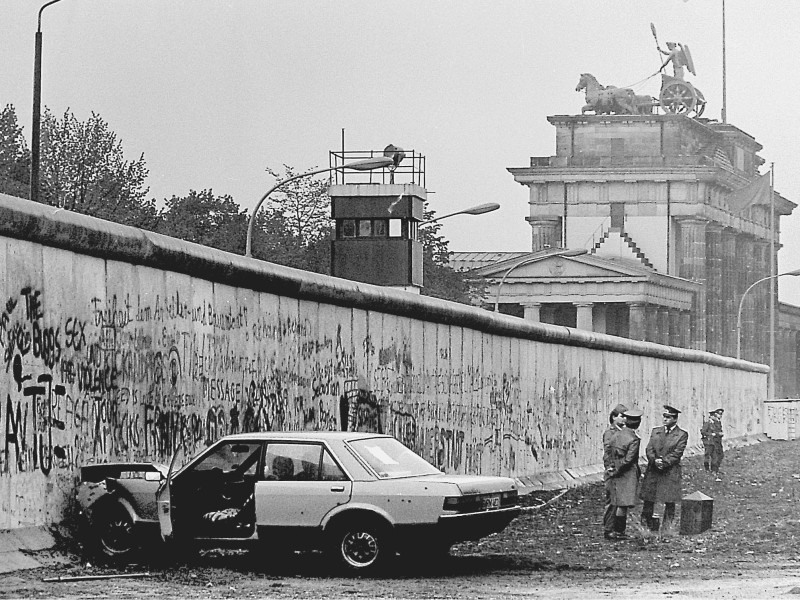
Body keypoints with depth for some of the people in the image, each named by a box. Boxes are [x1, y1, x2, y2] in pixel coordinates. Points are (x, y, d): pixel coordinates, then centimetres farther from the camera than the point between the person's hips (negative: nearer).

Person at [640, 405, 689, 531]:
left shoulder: (682, 435, 1)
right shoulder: (655, 431, 14)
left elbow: (677, 454, -7)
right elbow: (649, 449, 5)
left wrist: (664, 462, -17)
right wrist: (655, 460, -13)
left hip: (670, 472, -3)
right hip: (652, 471, 3)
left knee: (669, 502, -3)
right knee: (648, 499, 3)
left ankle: (667, 525, 4)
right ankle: (646, 524, 11)